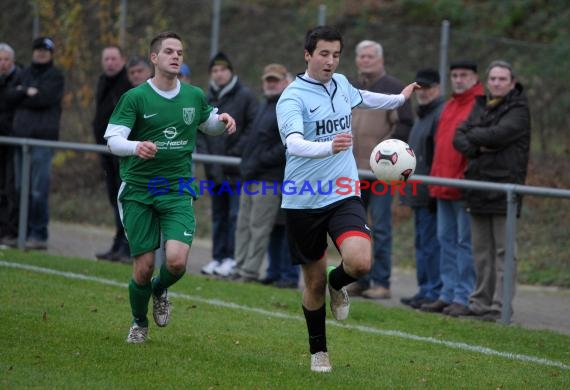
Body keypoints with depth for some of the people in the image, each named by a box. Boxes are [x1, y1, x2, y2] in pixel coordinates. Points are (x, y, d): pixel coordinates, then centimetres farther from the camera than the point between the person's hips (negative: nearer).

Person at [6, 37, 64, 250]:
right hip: (21, 135, 6)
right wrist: (28, 93, -8)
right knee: (21, 187, 7)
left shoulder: (55, 76, 3)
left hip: (43, 137, -6)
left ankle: (39, 234, -7)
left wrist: (22, 96, 0)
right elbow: (11, 96, 6)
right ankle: (25, 231, 13)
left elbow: (45, 98, -12)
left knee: (39, 190, -10)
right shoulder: (25, 73, 19)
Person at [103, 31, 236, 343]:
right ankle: (139, 323, 26)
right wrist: (136, 146, -32)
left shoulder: (194, 96, 6)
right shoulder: (135, 97, -6)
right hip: (138, 191, -2)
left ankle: (160, 290, 19)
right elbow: (112, 139, -11)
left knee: (177, 260, -18)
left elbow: (207, 123, 26)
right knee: (144, 265, -2)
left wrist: (222, 120, 2)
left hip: (178, 191, 2)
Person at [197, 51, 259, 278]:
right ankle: (218, 257, 16)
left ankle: (232, 258, -5)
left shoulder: (244, 96, -4)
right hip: (215, 170, 6)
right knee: (218, 215, 11)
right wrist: (204, 152, 2)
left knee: (236, 214, -7)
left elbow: (253, 127, -9)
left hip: (237, 168, -6)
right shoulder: (207, 99, 14)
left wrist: (237, 151, -14)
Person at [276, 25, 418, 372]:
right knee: (315, 281, 6)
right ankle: (318, 351, 28)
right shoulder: (293, 97, -14)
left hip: (343, 196, 3)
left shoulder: (340, 83, 6)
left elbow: (360, 97, 32)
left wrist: (400, 99, 44)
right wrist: (329, 147, -50)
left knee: (360, 262, -22)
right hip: (303, 201, -3)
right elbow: (293, 144, -32)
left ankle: (337, 284, 14)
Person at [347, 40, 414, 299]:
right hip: (352, 170, 7)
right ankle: (359, 280, 15)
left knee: (380, 228, -6)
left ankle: (381, 283, -3)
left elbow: (405, 125, -8)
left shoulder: (394, 88, -2)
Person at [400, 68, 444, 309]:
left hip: (431, 192, -10)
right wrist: (410, 186, 24)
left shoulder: (440, 114, -13)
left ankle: (434, 292, -7)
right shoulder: (423, 115, 20)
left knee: (430, 243, -9)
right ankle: (425, 289, 18)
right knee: (421, 243, 13)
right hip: (419, 192, 11)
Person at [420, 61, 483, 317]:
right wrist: (435, 178, 16)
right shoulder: (449, 107, 18)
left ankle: (463, 298, -3)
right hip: (443, 188, 9)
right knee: (446, 240, 11)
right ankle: (448, 294, 17)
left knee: (465, 241, -5)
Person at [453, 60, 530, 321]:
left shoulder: (518, 110, -4)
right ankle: (481, 301, 17)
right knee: (481, 249, 11)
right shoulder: (480, 106, 17)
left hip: (505, 185, -7)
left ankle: (501, 307, -8)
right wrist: (478, 147, -11)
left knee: (503, 250, -7)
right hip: (478, 185, 7)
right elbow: (459, 138, 8)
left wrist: (473, 135, -3)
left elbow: (498, 134, -19)